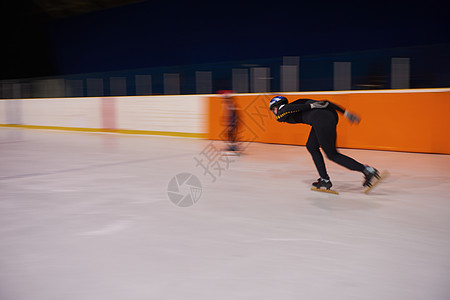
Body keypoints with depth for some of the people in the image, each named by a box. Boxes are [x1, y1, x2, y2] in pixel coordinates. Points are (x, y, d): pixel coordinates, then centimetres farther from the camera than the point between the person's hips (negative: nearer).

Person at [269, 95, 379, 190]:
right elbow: (325, 103, 24)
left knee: (332, 154, 3)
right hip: (331, 114, 9)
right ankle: (325, 180, 23)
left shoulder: (281, 114, 16)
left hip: (321, 120, -9)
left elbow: (292, 108, -7)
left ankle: (367, 170, -2)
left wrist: (311, 106, -14)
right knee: (311, 146, 22)